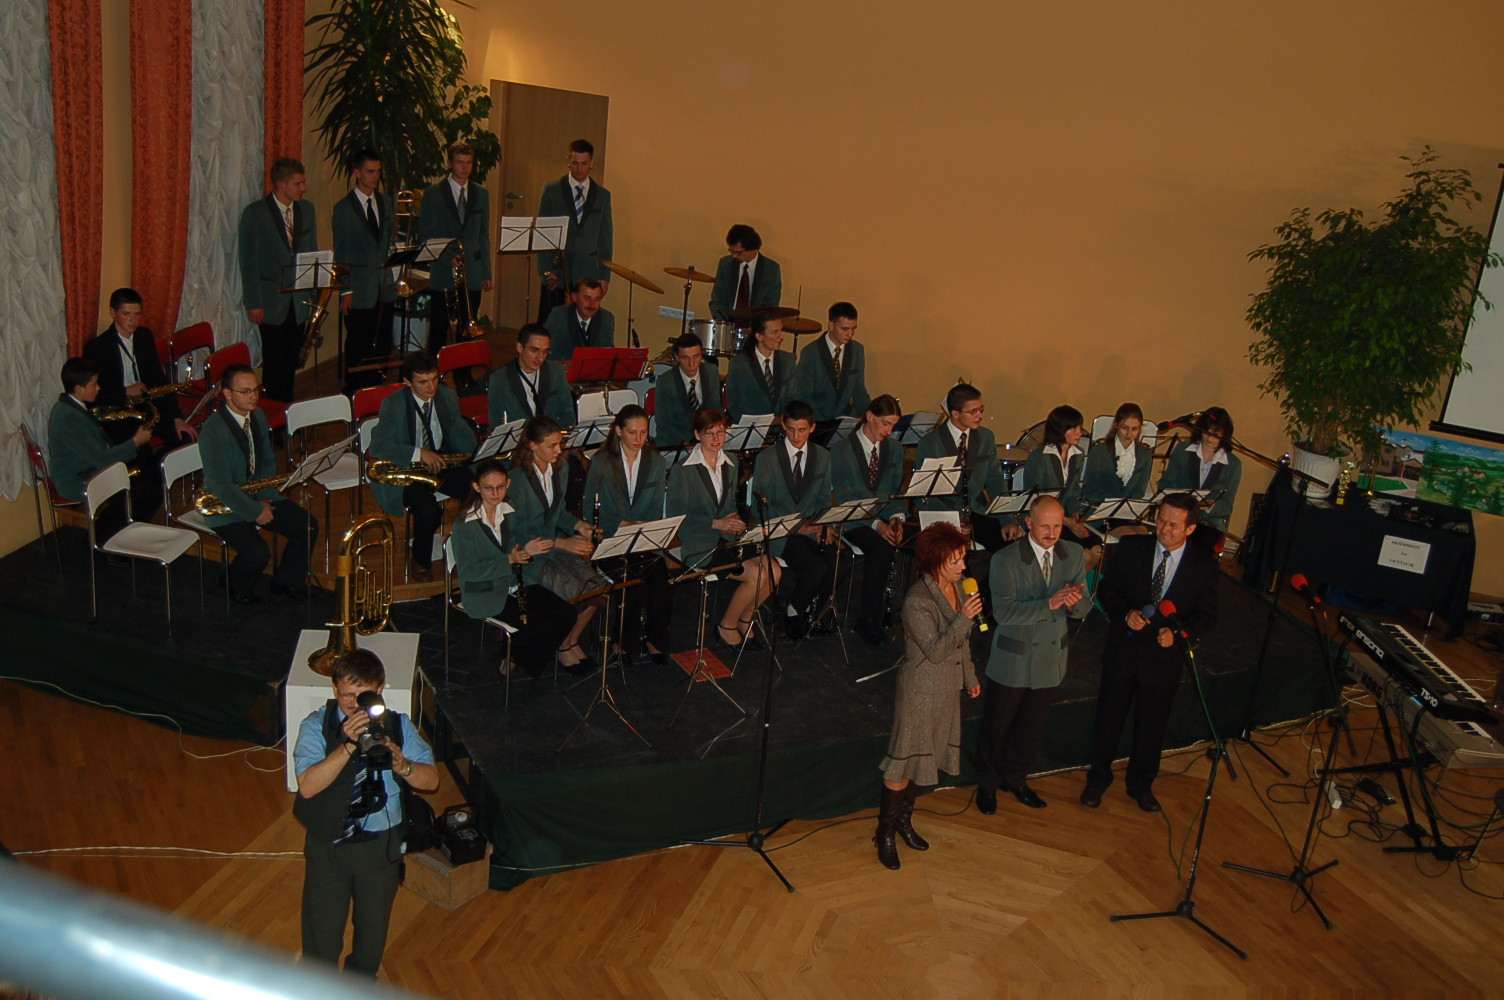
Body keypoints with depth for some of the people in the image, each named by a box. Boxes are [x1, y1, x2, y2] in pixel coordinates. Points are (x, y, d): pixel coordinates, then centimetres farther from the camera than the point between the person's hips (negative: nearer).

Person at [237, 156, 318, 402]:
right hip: (272, 302, -4)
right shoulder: (255, 213, -8)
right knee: (274, 362, 0)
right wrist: (253, 303, -11)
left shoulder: (307, 209, 7)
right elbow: (248, 261, -7)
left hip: (299, 301, 4)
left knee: (291, 362, 10)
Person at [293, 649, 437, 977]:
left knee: (374, 921, 23)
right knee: (323, 923, 14)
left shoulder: (398, 725, -9)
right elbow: (308, 786, -26)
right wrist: (349, 746, -36)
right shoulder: (316, 726, -15)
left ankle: (362, 979, 51)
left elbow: (431, 780, -9)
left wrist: (401, 765, -29)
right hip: (329, 842, -2)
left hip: (382, 842, 2)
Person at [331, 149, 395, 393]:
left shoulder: (385, 201, 10)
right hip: (359, 290, -5)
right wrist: (345, 290, -10)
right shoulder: (344, 208, -6)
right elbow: (341, 254, -6)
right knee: (357, 347, 3)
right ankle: (354, 396, 14)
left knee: (381, 345, 8)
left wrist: (393, 272, 9)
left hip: (384, 288, 5)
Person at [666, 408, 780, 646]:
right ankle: (727, 626, -1)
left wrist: (735, 520, -2)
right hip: (698, 545, -7)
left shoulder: (730, 465, 12)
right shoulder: (684, 470, -9)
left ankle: (744, 619, 7)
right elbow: (675, 517, -12)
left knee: (774, 570, -15)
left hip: (727, 539, 7)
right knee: (756, 574, -22)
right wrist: (715, 523, -18)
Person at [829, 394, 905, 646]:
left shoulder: (894, 449, 12)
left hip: (885, 520, 4)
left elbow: (897, 492, 12)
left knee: (886, 547, -30)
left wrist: (896, 518, -9)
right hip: (853, 520, -4)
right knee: (882, 547, -33)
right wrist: (876, 523, -22)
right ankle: (871, 618, -18)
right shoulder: (841, 450, -5)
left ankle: (867, 618, -17)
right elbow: (844, 497, -11)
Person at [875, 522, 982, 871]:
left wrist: (970, 676, 20)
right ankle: (885, 832, 15)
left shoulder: (956, 587, 1)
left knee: (926, 757, 18)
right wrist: (964, 618, -31)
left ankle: (904, 819, 34)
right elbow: (935, 651, -25)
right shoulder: (917, 601, -24)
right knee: (905, 762, 1)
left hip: (947, 688, 8)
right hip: (920, 690, -8)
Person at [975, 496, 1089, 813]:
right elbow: (1004, 612, -26)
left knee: (1030, 726, 21)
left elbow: (1084, 609, -3)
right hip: (1012, 662, -4)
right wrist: (1050, 603, -37)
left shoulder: (1073, 555, -4)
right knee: (995, 727, 13)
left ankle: (1015, 778, 43)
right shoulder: (1005, 560, -19)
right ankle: (988, 784, 36)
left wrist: (1075, 602, -28)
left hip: (1051, 658, 4)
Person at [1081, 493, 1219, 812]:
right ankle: (1098, 777, 35)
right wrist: (1126, 613, -21)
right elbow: (1106, 590, -2)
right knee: (1109, 718, 14)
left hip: (1164, 655, 0)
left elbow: (1207, 615, -3)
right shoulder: (1130, 547, -10)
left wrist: (1178, 632, -20)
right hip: (1122, 650, 0)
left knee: (1152, 725, 16)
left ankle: (1141, 783, 39)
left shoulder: (1204, 563, -9)